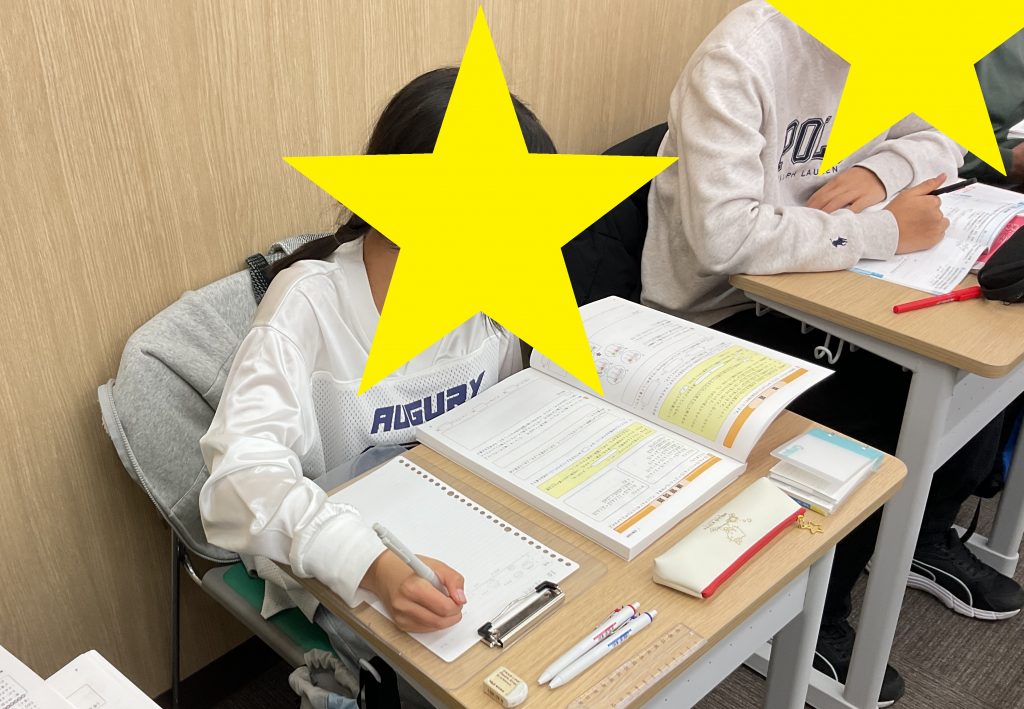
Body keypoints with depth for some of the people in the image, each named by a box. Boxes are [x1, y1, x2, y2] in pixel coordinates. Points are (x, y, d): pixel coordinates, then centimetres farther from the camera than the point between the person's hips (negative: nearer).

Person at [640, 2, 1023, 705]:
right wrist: (884, 230, -26)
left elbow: (939, 135, 11)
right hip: (716, 310, -7)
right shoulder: (741, 56, -25)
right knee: (878, 418, -20)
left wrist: (878, 172, -12)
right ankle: (814, 621, 7)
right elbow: (722, 235, -35)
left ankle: (927, 536, 22)